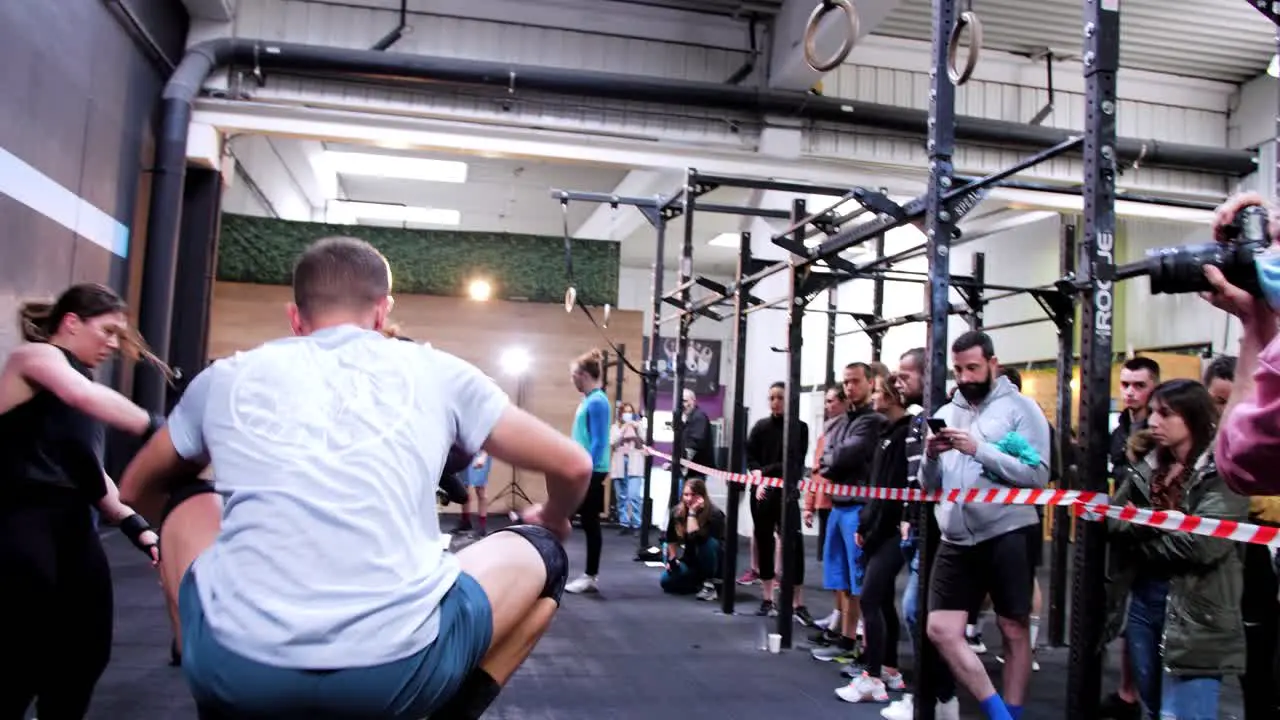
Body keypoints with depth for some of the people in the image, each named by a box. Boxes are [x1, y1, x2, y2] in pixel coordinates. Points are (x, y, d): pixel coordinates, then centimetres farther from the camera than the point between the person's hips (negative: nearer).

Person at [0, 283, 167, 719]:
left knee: (87, 654, 11)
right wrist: (156, 430, -34)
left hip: (74, 525, 9)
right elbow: (83, 395, -25)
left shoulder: (81, 382, 21)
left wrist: (133, 525, 7)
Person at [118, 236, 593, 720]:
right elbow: (573, 466, 19)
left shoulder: (227, 376, 18)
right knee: (540, 554, 25)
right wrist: (553, 522, 42)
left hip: (237, 668, 3)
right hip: (397, 668, -2)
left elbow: (134, 490, 35)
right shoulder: (435, 371, 14)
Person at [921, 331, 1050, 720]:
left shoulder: (1020, 408, -2)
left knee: (1014, 631, 6)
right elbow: (929, 483, 12)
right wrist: (931, 457, -9)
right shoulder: (946, 413, 12)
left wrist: (979, 449, -20)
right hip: (956, 541, 5)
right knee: (941, 630, 1)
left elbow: (1037, 474, -13)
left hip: (1007, 535, -5)